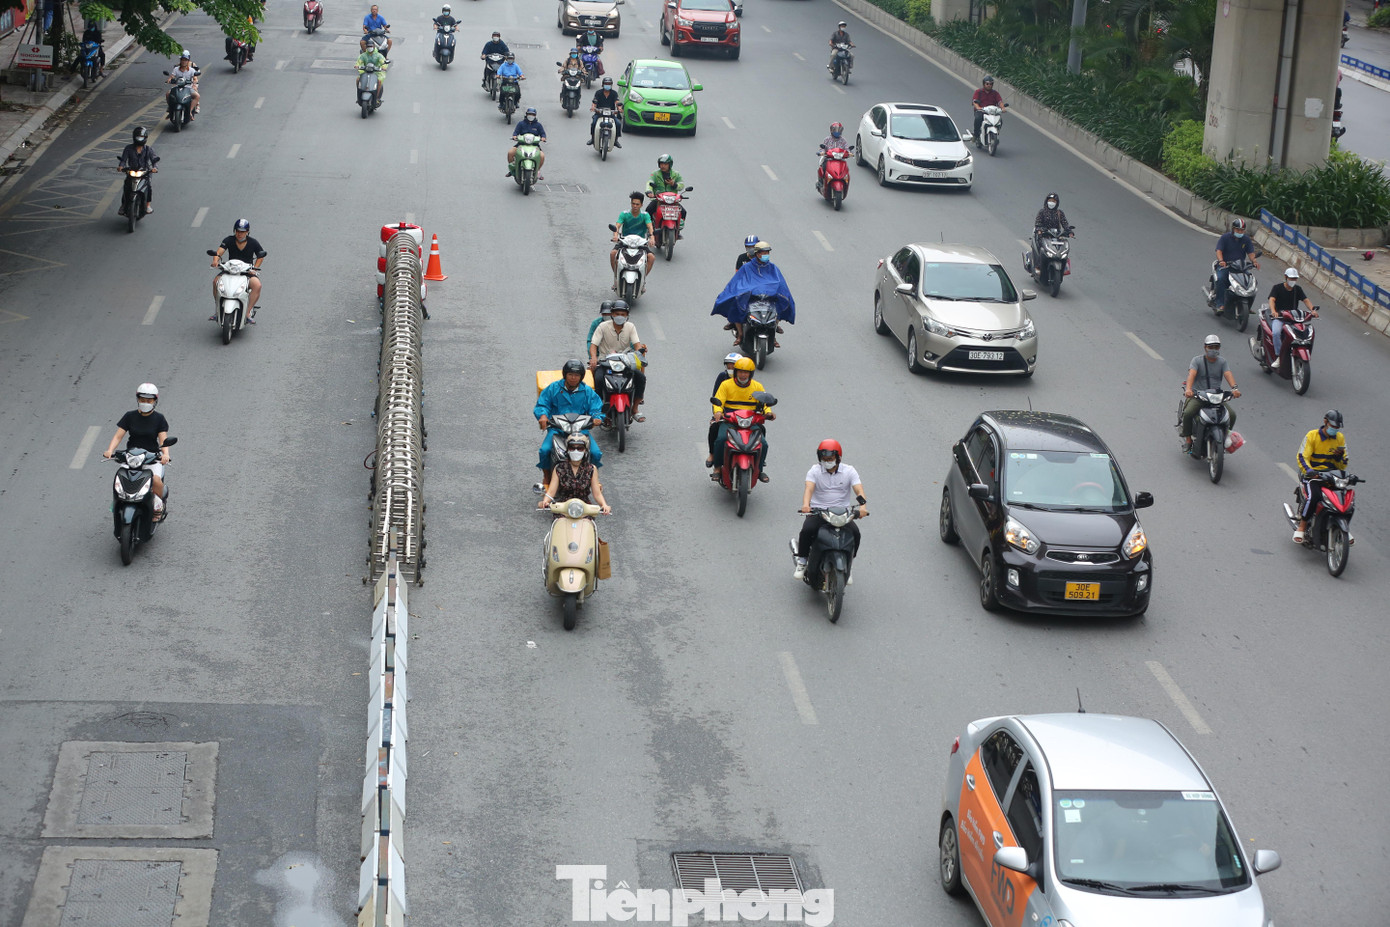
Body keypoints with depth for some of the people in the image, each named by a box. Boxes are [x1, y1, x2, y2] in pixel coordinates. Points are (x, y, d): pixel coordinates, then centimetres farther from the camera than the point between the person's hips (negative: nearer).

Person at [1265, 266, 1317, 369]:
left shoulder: (1297, 289, 13)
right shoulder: (1277, 287, 0)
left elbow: (1306, 300, 1)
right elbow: (1272, 299, -15)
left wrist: (1312, 310, -20)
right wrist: (1273, 311, -37)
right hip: (1279, 317, -3)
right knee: (1276, 332, -34)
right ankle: (1278, 357, -24)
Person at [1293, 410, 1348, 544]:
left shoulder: (1340, 438, 9)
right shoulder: (1312, 436, -4)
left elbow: (1343, 466, 11)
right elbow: (1302, 457, -13)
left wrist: (1340, 456, -12)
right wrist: (1309, 471, -32)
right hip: (1313, 475, -4)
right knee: (1312, 497, -33)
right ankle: (1302, 527, -18)